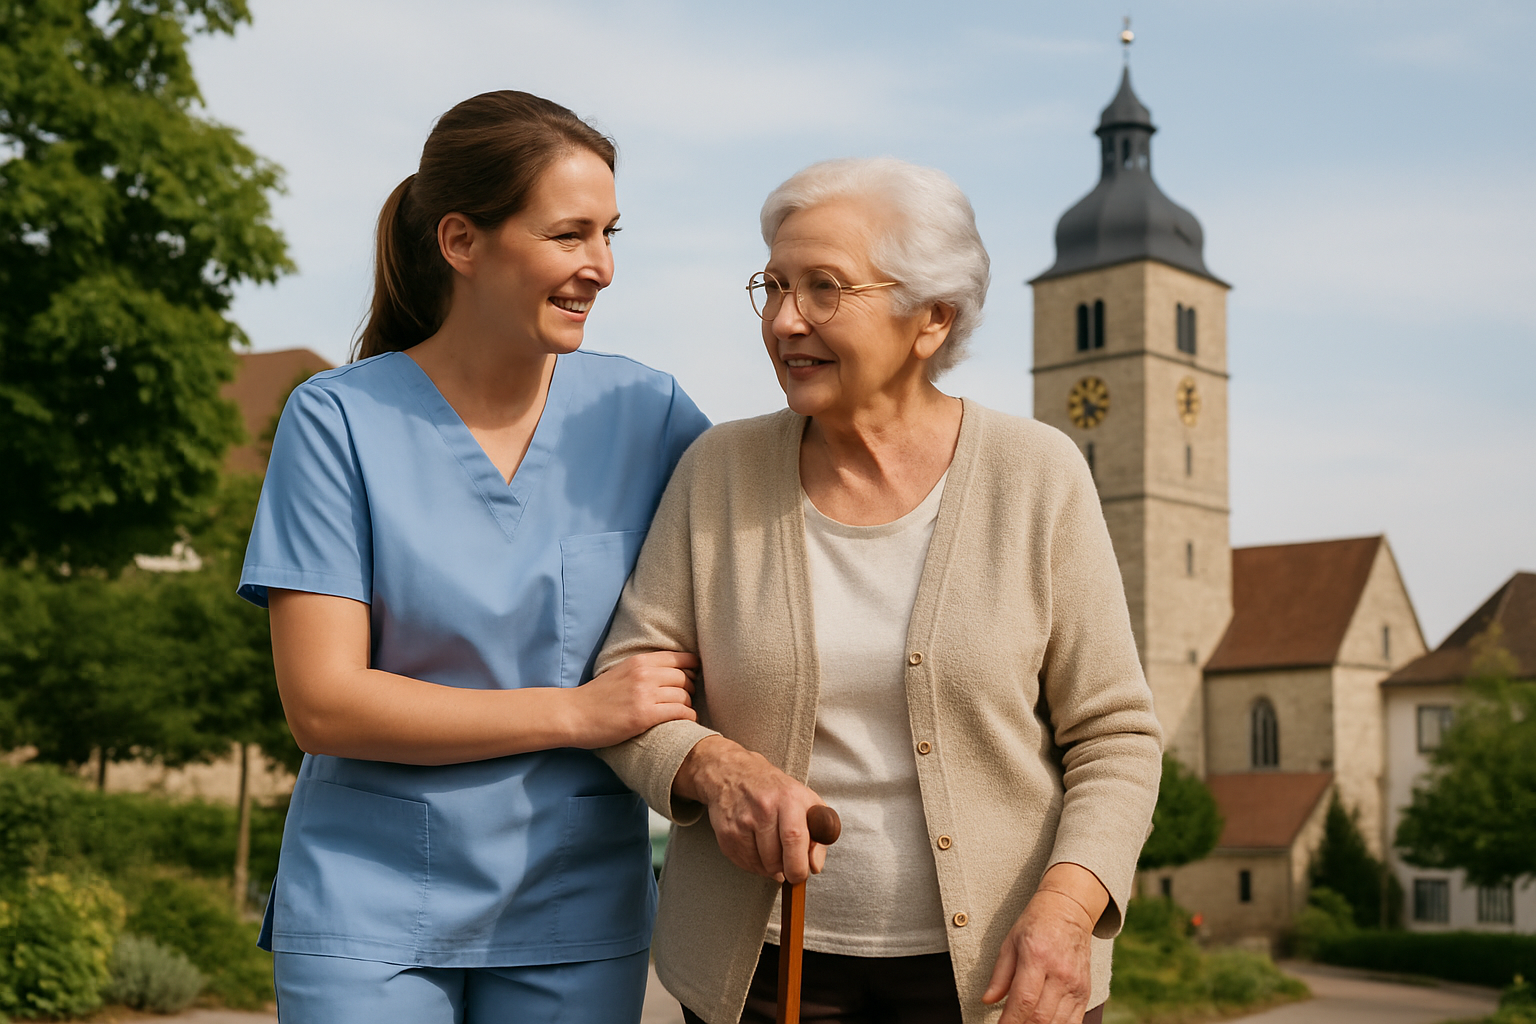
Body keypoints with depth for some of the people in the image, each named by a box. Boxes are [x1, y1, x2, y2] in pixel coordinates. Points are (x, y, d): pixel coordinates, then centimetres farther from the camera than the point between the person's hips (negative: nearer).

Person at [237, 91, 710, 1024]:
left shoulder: (645, 414, 0)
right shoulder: (339, 419, -7)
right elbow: (322, 703, -12)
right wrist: (575, 711, -16)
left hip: (576, 916, 2)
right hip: (370, 908, -2)